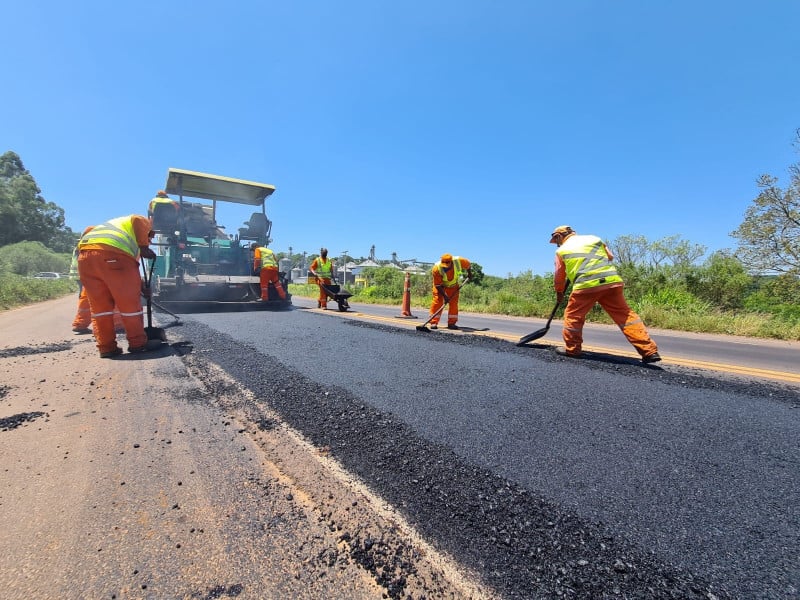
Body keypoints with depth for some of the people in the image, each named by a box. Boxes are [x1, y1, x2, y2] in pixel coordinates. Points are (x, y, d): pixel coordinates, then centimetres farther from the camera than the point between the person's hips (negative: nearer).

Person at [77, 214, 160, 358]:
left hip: (85, 255, 8)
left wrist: (140, 286, 42)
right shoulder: (144, 221, 25)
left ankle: (106, 347, 15)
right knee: (130, 302, 3)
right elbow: (138, 221, -4)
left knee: (99, 306, 12)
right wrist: (145, 247, 2)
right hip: (112, 255, -7)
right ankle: (138, 343, 12)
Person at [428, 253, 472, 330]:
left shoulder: (459, 261, -31)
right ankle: (434, 322, -8)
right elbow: (438, 285, -27)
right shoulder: (436, 268, -35)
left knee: (454, 303, -3)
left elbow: (468, 265, -6)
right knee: (437, 301, -13)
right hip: (440, 284, -2)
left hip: (453, 284, 2)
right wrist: (445, 296, -30)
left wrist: (469, 273, 9)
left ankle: (451, 323, 5)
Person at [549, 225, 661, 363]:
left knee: (572, 315, 12)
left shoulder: (561, 251, 15)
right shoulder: (594, 238, 24)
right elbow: (610, 256, 31)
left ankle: (572, 349, 20)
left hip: (586, 285, -4)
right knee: (625, 314, 7)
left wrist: (559, 293, 36)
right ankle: (649, 351, 6)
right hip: (612, 281, 4)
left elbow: (559, 276, 21)